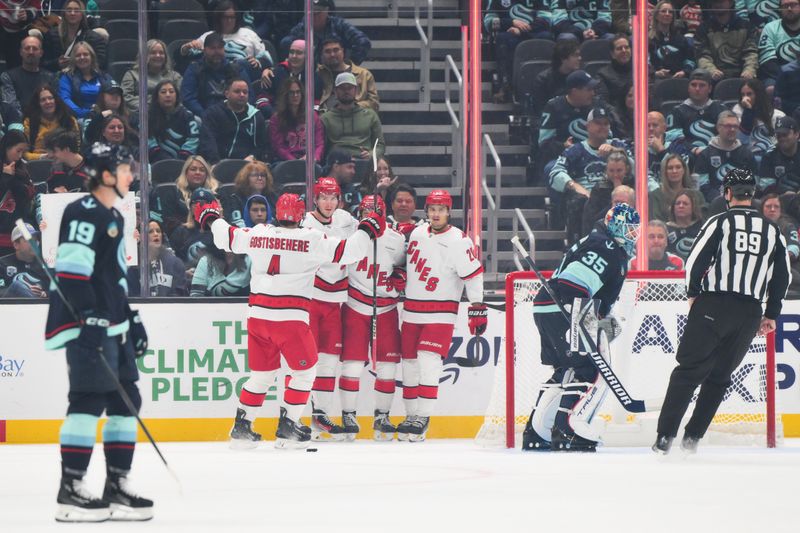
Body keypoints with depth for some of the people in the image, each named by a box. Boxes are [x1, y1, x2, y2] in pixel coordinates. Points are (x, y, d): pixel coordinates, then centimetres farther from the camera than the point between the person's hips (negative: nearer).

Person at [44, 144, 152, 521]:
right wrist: (89, 317, -26)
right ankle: (70, 491, -11)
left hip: (113, 326, 10)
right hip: (86, 325, -10)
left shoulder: (114, 218, 20)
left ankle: (116, 487, 14)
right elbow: (71, 269, -20)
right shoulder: (84, 213, -11)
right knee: (89, 401, -12)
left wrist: (131, 319, 26)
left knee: (125, 401, 9)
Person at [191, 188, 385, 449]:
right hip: (291, 319, -5)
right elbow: (347, 251, -7)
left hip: (258, 316, 5)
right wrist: (368, 229, 10)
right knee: (304, 370, 12)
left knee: (261, 373, 18)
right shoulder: (312, 239, -7)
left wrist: (210, 217, 38)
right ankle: (287, 429, 7)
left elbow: (226, 237, 18)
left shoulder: (257, 234, 4)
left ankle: (241, 427, 17)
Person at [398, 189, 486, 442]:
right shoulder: (417, 233, 7)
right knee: (410, 364, 8)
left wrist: (478, 309, -15)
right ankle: (411, 416, 18)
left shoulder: (458, 241, -12)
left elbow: (473, 275, -12)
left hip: (441, 314, -6)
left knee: (429, 362, -17)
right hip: (412, 311, 6)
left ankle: (422, 419, -17)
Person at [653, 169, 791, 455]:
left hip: (713, 305, -3)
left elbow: (695, 261, -7)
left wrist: (693, 293, 10)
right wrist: (771, 315, 20)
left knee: (688, 370, 1)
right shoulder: (772, 230, 10)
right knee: (719, 376, 13)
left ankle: (665, 436, -5)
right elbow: (782, 276, 12)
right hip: (750, 313, 3)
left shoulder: (720, 222, -2)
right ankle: (692, 438, 9)